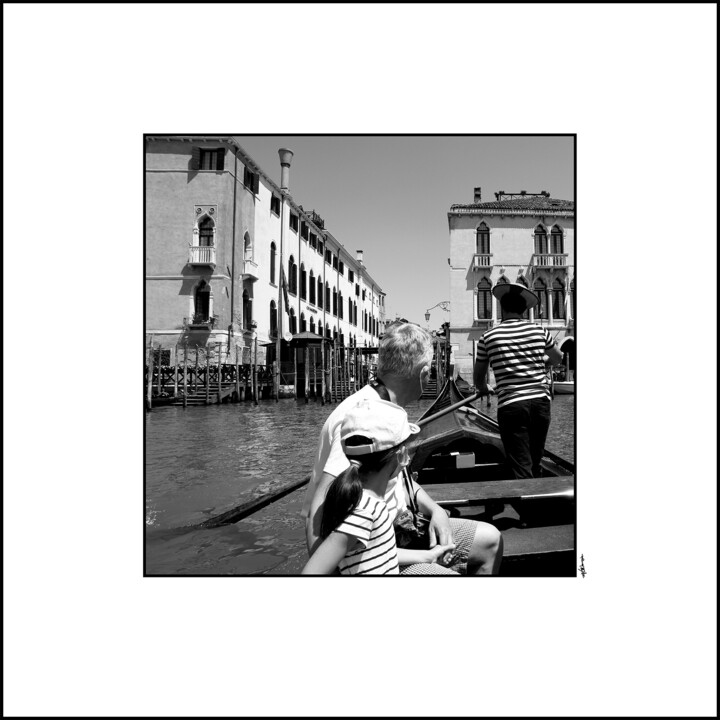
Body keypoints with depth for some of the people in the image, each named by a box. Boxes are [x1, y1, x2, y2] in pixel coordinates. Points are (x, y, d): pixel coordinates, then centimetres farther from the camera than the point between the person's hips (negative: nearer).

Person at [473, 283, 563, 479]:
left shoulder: (489, 337, -2)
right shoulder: (539, 330, 5)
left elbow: (478, 377, 10)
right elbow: (557, 357, 24)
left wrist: (486, 389, 31)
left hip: (510, 406, -3)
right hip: (540, 401, 4)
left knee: (522, 470, 1)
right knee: (535, 464, 20)